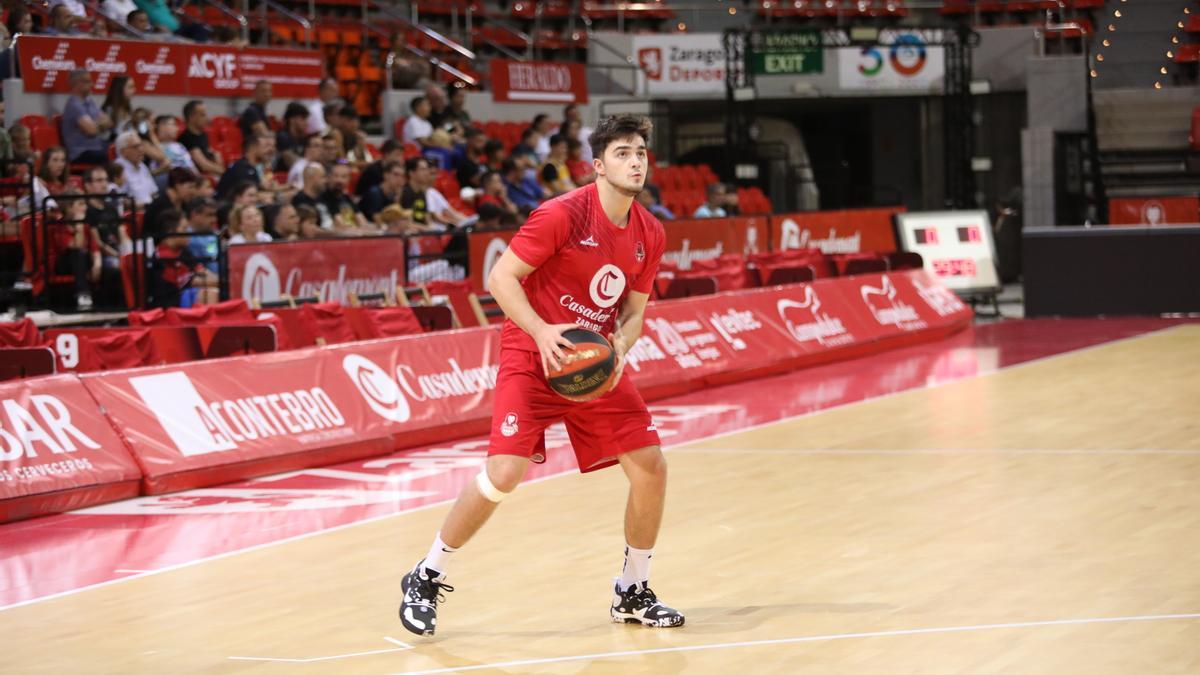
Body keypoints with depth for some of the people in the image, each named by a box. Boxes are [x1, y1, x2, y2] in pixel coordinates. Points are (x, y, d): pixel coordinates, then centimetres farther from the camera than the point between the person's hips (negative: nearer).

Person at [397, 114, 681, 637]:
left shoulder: (649, 235, 2)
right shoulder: (562, 215, -17)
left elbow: (632, 312, 10)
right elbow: (499, 278, -15)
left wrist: (620, 346, -13)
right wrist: (541, 331, -28)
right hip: (533, 357, -6)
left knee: (650, 467, -2)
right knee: (505, 472, -18)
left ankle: (633, 594, 16)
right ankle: (425, 580, 0)